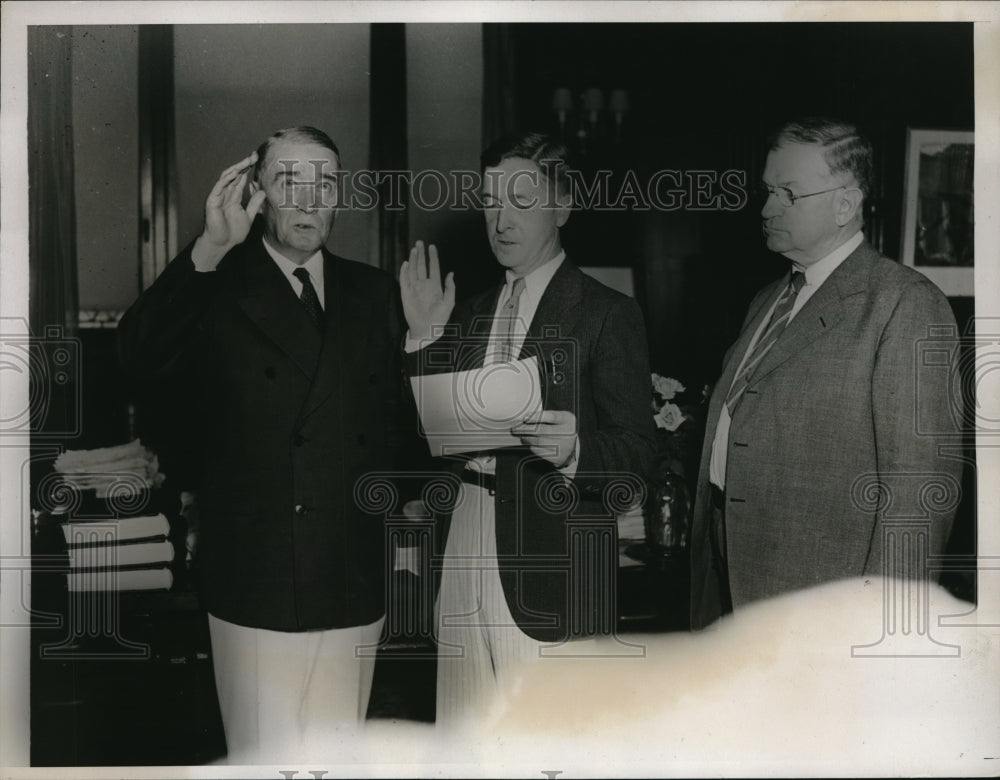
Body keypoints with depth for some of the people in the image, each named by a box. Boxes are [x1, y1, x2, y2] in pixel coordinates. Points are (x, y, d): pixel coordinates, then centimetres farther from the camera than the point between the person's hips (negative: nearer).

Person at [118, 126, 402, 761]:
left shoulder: (372, 292, 9)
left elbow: (401, 413, 11)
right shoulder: (214, 288, -1)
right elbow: (140, 358, -22)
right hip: (256, 587, -3)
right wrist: (208, 250, -27)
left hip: (356, 588, 4)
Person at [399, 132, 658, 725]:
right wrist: (424, 335, 1)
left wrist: (573, 450, -28)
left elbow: (637, 453, -9)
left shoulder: (608, 313, -5)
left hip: (552, 564, -5)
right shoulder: (470, 314, 14)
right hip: (464, 550, 6)